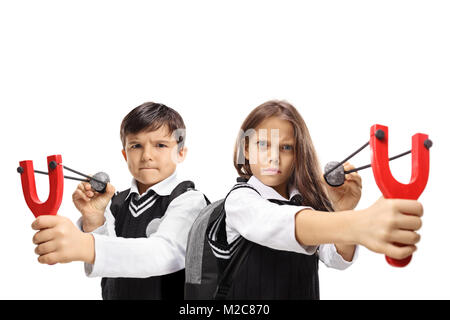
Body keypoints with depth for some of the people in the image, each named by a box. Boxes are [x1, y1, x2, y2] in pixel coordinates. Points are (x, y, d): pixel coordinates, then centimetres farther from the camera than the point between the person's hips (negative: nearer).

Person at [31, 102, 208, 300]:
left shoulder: (189, 201, -19)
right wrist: (93, 220, -29)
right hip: (116, 294, 4)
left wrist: (88, 247, -51)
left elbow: (165, 252, -37)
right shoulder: (115, 203, -4)